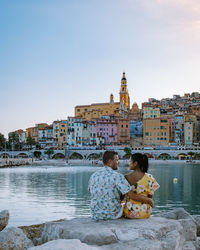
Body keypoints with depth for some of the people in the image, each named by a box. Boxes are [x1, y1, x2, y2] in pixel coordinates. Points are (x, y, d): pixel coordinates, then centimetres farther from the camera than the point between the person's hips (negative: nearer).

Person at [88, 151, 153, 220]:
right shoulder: (117, 176, -17)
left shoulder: (93, 176, -2)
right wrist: (149, 200, -3)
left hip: (95, 215, 4)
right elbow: (132, 195, -19)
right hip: (113, 215, -4)